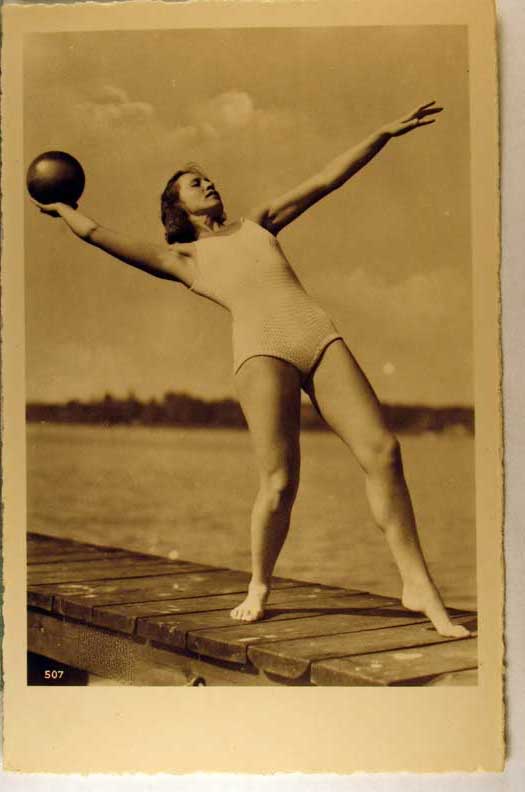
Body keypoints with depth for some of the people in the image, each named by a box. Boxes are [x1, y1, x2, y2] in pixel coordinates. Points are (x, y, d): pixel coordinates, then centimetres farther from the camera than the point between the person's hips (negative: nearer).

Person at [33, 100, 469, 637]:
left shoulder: (257, 224, 32)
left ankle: (418, 586, -1)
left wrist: (385, 133, 30)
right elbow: (96, 234, 15)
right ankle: (258, 589, 14)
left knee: (382, 452, -8)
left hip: (320, 333, 4)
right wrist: (66, 211, 32)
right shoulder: (183, 259, 22)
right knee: (279, 482, -11)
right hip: (260, 348, -3)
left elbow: (326, 180, 31)